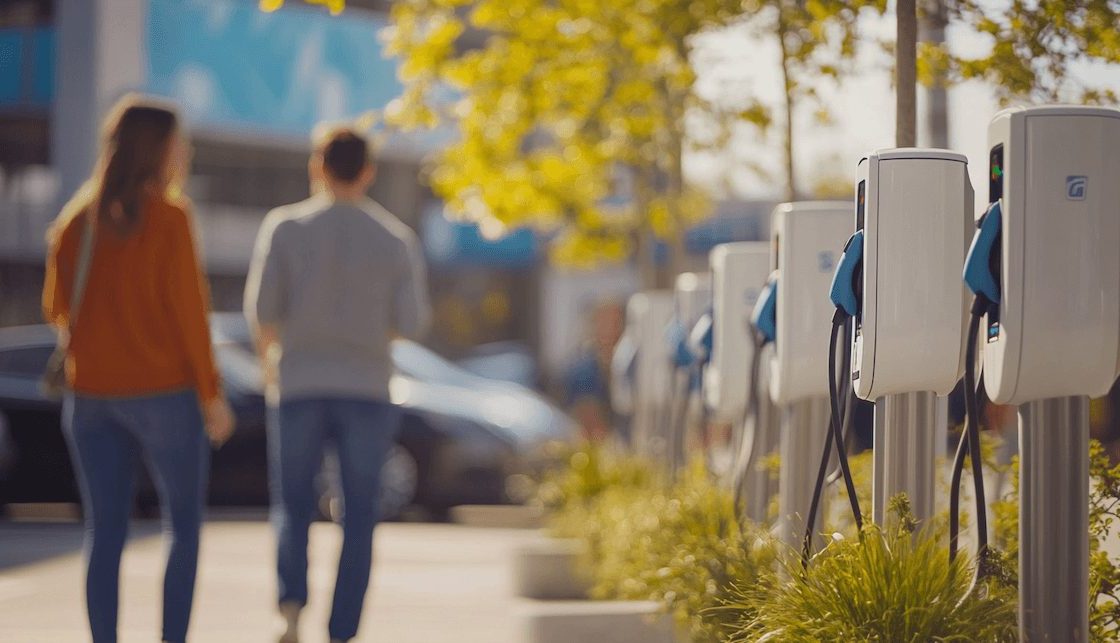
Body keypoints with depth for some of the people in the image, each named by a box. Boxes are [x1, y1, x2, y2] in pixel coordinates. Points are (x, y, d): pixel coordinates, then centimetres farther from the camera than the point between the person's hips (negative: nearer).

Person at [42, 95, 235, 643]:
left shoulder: (75, 220, 5)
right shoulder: (168, 216, -9)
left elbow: (55, 308, 10)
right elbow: (187, 309, -10)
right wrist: (211, 392, -4)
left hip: (90, 394, 4)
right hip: (164, 391, -4)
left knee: (105, 532, 7)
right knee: (184, 526, 7)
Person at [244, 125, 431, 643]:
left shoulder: (285, 228, -1)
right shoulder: (395, 239, 2)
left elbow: (262, 309, -6)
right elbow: (413, 322, -3)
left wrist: (270, 358, 13)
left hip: (299, 386, 0)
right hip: (367, 388, 0)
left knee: (292, 505, 11)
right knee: (358, 517, 8)